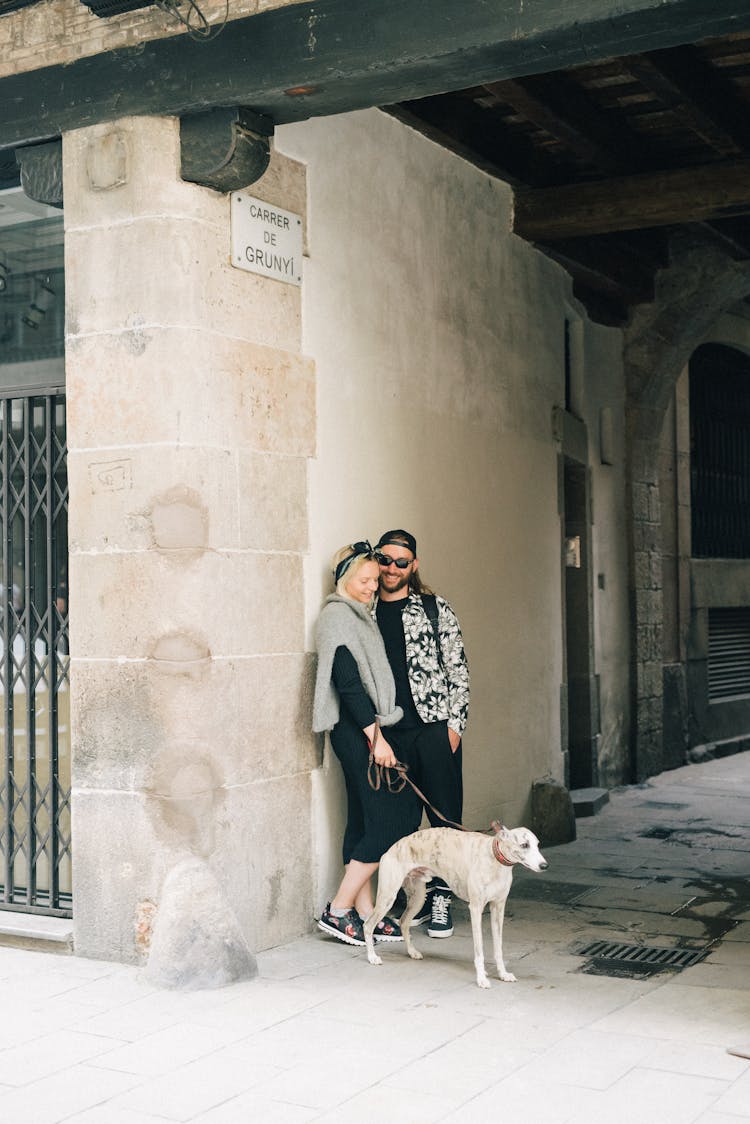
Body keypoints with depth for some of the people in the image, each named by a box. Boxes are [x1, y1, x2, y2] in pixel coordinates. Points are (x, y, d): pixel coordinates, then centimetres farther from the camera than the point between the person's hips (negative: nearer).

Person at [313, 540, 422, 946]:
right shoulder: (337, 616, -11)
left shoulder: (358, 615, 18)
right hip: (357, 731, -10)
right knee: (387, 822, -9)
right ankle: (338, 910, -3)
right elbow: (348, 684, -18)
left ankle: (364, 912, 15)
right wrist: (376, 738, -20)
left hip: (369, 729, 10)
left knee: (365, 821, 10)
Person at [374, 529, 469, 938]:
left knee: (444, 817, 0)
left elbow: (458, 671, 2)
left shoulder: (436, 609, 2)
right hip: (388, 734, 2)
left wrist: (454, 724, -5)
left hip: (433, 728, -2)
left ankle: (440, 898, 9)